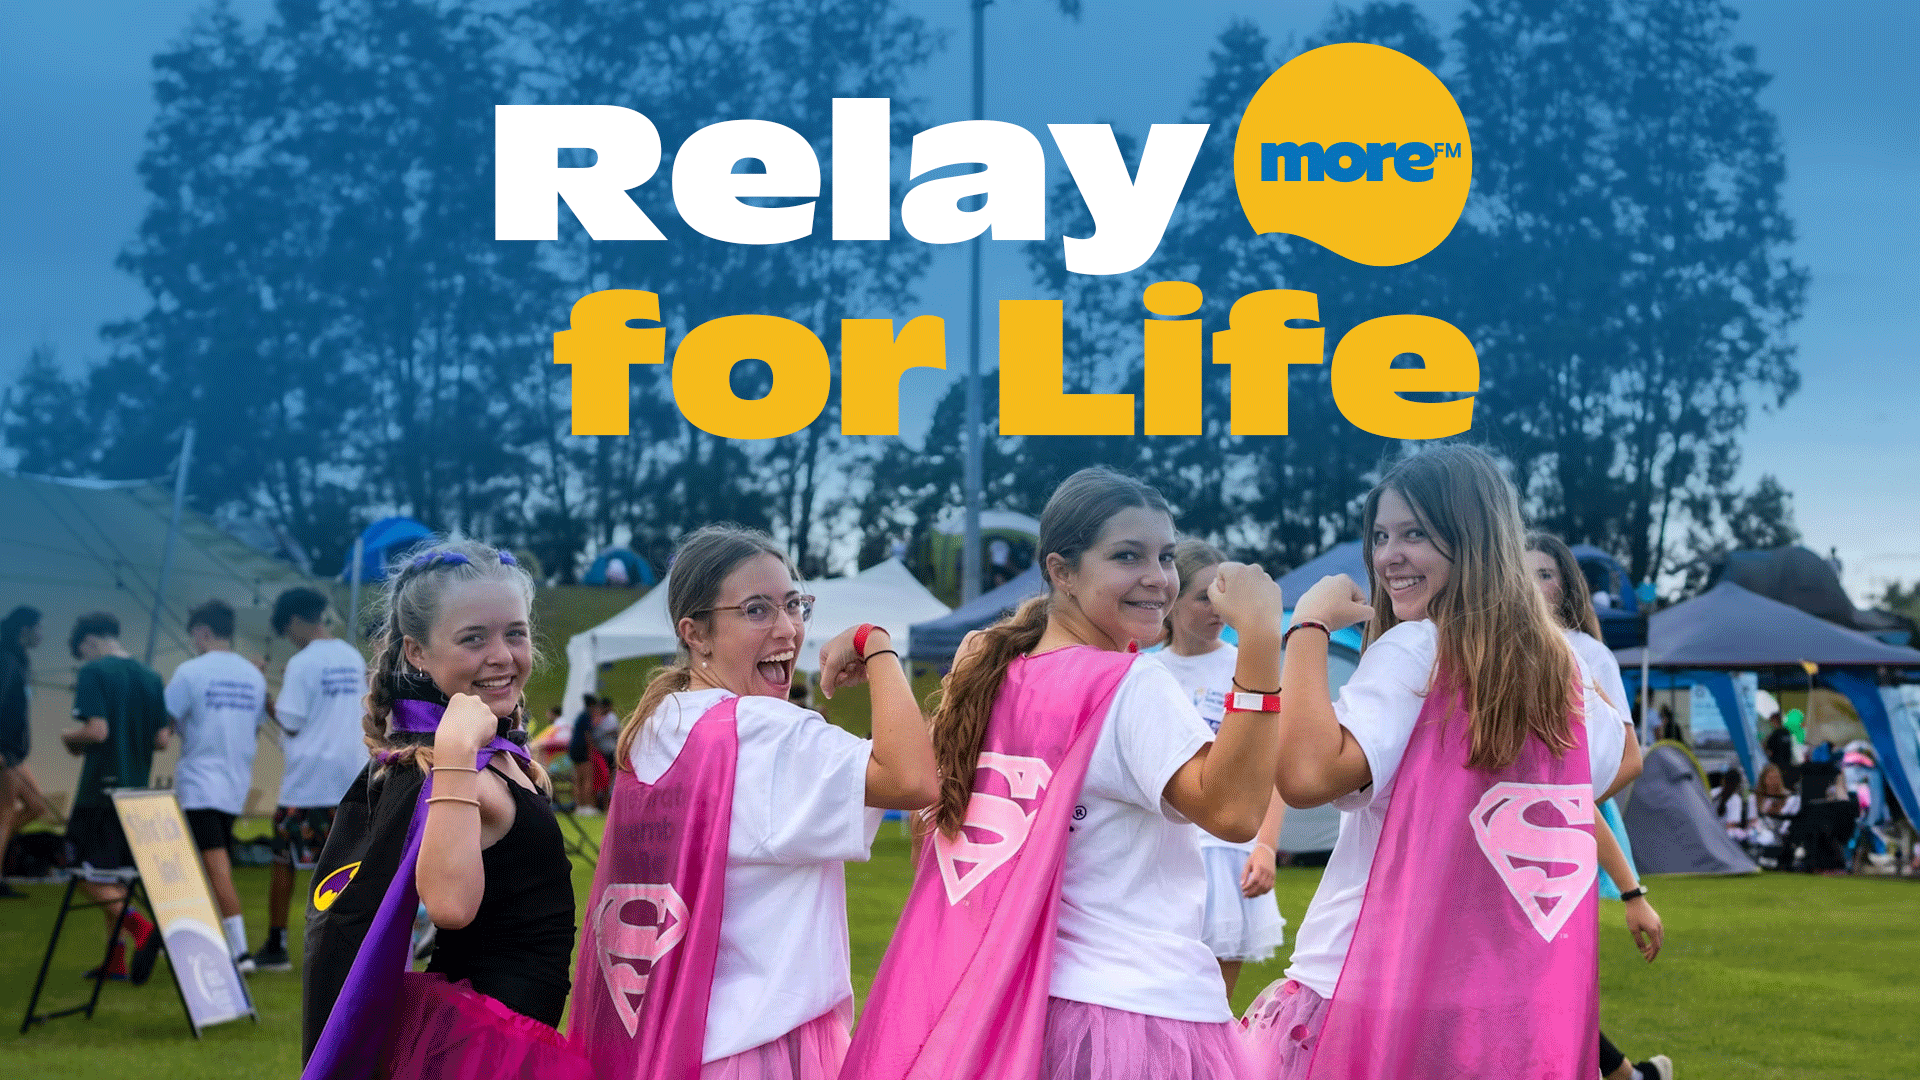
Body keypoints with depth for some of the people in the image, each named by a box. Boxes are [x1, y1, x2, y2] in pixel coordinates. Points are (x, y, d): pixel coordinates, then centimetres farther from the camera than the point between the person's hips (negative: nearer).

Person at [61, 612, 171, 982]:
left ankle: (143, 929, -24)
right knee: (116, 876, 15)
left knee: (91, 879, -4)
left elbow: (97, 730, -19)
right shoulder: (150, 677, 9)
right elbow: (162, 739, 8)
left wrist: (71, 737, 0)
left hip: (100, 789, -7)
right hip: (136, 791, 7)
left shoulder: (94, 672, -10)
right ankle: (116, 959, 15)